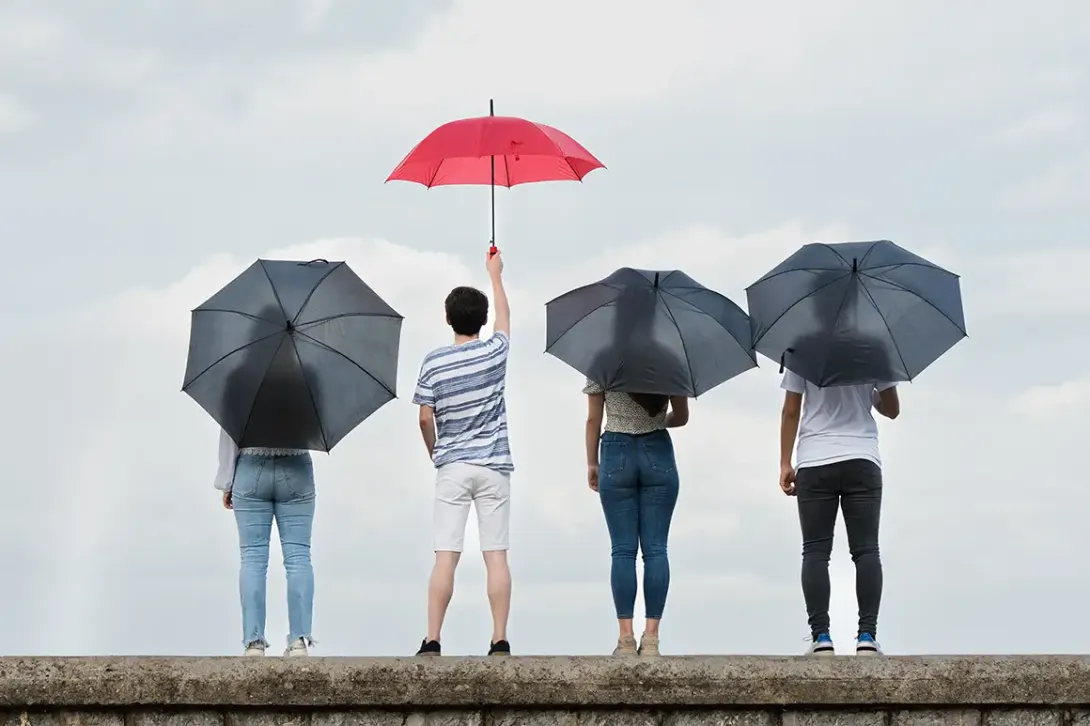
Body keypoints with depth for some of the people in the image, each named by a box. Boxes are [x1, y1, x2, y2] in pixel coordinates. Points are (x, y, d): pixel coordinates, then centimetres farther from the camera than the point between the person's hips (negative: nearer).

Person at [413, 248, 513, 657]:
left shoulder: (433, 363, -3)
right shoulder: (495, 352, 0)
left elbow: (425, 419, -1)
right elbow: (505, 314, 20)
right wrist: (495, 274, 35)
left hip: (451, 468, 0)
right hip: (493, 467, 0)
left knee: (445, 557, -4)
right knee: (496, 556, 0)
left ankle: (432, 642, -8)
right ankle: (500, 641, -2)